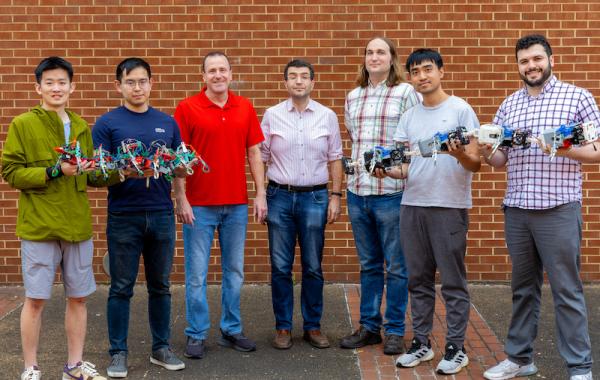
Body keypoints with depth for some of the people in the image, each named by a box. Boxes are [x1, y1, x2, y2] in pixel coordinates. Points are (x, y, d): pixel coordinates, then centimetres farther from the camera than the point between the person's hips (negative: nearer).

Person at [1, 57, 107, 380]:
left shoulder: (81, 127, 12)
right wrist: (54, 172, -18)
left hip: (78, 225, 5)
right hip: (39, 226, -4)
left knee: (78, 297, 10)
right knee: (35, 299, 2)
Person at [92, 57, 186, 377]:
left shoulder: (167, 123, 11)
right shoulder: (107, 123, 0)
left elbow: (181, 169, 14)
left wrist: (178, 168, -9)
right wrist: (125, 173, -24)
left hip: (162, 215, 3)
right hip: (124, 216, -3)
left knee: (160, 286, 11)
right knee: (122, 288, 4)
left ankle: (161, 348, 23)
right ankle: (118, 352, 16)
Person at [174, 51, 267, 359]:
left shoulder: (245, 108, 6)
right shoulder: (187, 108, -4)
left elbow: (254, 153, 9)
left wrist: (261, 194, 3)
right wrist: (181, 199, -11)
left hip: (237, 204, 4)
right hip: (199, 205, -3)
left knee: (234, 271, 12)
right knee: (197, 274, 3)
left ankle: (232, 330, 24)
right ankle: (196, 334, 14)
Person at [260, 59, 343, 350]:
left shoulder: (327, 116, 4)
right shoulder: (272, 116, 3)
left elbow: (335, 159, 7)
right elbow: (261, 158, 5)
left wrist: (336, 196, 1)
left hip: (315, 197, 0)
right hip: (280, 196, 0)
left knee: (313, 268, 7)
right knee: (280, 267, 4)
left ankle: (313, 326, 18)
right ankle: (283, 327, 15)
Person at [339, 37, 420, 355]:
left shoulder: (406, 93, -4)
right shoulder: (353, 97, 13)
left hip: (392, 191, -5)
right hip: (357, 190, 5)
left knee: (396, 266, 4)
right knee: (368, 265, 14)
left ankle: (394, 330, 14)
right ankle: (369, 326, 24)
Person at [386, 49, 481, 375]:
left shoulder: (460, 109, -2)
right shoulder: (408, 117, 13)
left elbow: (476, 164, -6)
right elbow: (405, 166, 11)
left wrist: (460, 154, -27)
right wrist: (387, 170, -10)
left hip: (449, 206, -5)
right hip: (412, 204, 5)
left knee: (452, 280, 0)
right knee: (418, 279, 11)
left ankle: (456, 348, 9)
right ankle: (421, 342, 22)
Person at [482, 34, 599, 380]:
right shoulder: (509, 105, 13)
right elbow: (500, 160, 13)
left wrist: (568, 149, -21)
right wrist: (486, 150, -9)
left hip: (558, 209, -4)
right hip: (516, 209, 5)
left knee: (566, 290, 0)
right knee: (523, 287, 13)